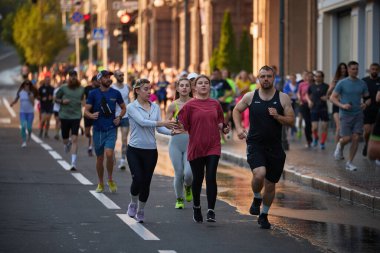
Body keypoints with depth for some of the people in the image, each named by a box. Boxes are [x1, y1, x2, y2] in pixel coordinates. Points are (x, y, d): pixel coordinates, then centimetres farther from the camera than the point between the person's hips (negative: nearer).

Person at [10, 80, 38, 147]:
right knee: (23, 127, -14)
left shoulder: (31, 93, -3)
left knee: (29, 127, -1)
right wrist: (12, 103, -9)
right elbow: (16, 100, 11)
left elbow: (33, 103, -9)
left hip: (30, 112, 0)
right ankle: (24, 142, -7)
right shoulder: (20, 92, 0)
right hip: (22, 112, 0)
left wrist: (30, 96, -21)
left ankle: (29, 134, 35)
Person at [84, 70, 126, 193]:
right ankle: (100, 183, 24)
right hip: (98, 130, 1)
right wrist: (91, 115, -23)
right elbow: (86, 111, -1)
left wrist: (119, 117, -2)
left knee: (109, 154, -20)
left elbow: (123, 108, 16)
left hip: (111, 129, -1)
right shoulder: (93, 94, 0)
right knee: (100, 158, 7)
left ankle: (110, 179, 1)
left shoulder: (115, 93, 3)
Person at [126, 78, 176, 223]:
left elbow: (160, 128, 2)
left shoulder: (155, 107, 8)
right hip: (134, 150, -3)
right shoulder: (132, 107, -6)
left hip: (151, 150, 4)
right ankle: (133, 204, 17)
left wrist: (172, 132, -18)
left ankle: (141, 211, 23)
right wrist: (163, 123, -30)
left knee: (146, 182, 4)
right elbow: (142, 122, -21)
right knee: (138, 180, -13)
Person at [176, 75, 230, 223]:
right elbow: (184, 126, -4)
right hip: (195, 148, -1)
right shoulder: (190, 105, -2)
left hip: (213, 147, 1)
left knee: (211, 178, -11)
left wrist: (224, 129, -2)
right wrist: (178, 130, -24)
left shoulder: (215, 104, 7)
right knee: (197, 179, 9)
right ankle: (196, 208, 31)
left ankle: (211, 211, -8)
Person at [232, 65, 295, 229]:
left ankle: (264, 215, 30)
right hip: (255, 144, -1)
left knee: (270, 185, 8)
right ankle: (257, 198, 5)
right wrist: (238, 127, 2)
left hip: (275, 147, 1)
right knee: (259, 174, -27)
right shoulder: (250, 97, 1)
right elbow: (236, 110, 17)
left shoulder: (283, 98, 0)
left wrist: (277, 117, -17)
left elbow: (291, 121, 1)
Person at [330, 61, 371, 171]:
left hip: (358, 115, 3)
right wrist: (342, 105, -17)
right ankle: (340, 146, 28)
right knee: (347, 138, -9)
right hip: (346, 115, -3)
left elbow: (368, 98, 15)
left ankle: (349, 163, 4)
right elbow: (332, 97, -2)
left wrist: (366, 104, -8)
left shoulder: (362, 84, 7)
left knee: (356, 138, -5)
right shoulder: (342, 83, -3)